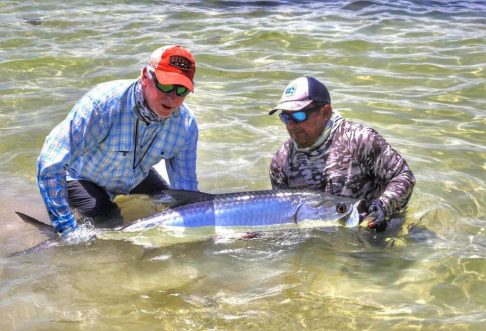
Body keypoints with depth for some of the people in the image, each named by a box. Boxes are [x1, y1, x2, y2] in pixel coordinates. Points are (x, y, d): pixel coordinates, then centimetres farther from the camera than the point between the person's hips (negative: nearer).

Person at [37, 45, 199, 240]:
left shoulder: (186, 125, -24)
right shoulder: (103, 104, -40)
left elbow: (186, 188, -12)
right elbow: (49, 166, -40)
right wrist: (68, 230, -40)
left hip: (137, 177, 5)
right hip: (84, 178, -5)